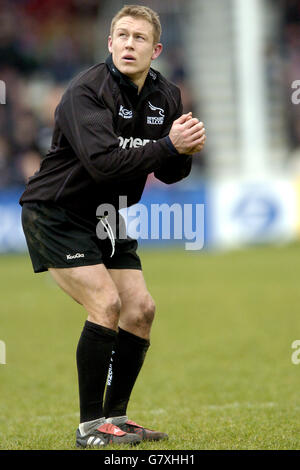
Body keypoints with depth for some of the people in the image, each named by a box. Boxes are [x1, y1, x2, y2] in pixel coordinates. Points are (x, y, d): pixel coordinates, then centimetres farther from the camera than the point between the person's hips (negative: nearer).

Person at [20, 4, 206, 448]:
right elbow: (102, 162, -35)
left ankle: (115, 417, 16)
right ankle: (90, 427, -11)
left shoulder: (165, 96, 0)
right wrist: (168, 145, -34)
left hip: (107, 219, 8)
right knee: (105, 303, -19)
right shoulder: (86, 91, -23)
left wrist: (187, 151, -18)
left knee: (140, 309, 2)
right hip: (56, 213, -8)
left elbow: (167, 173, 4)